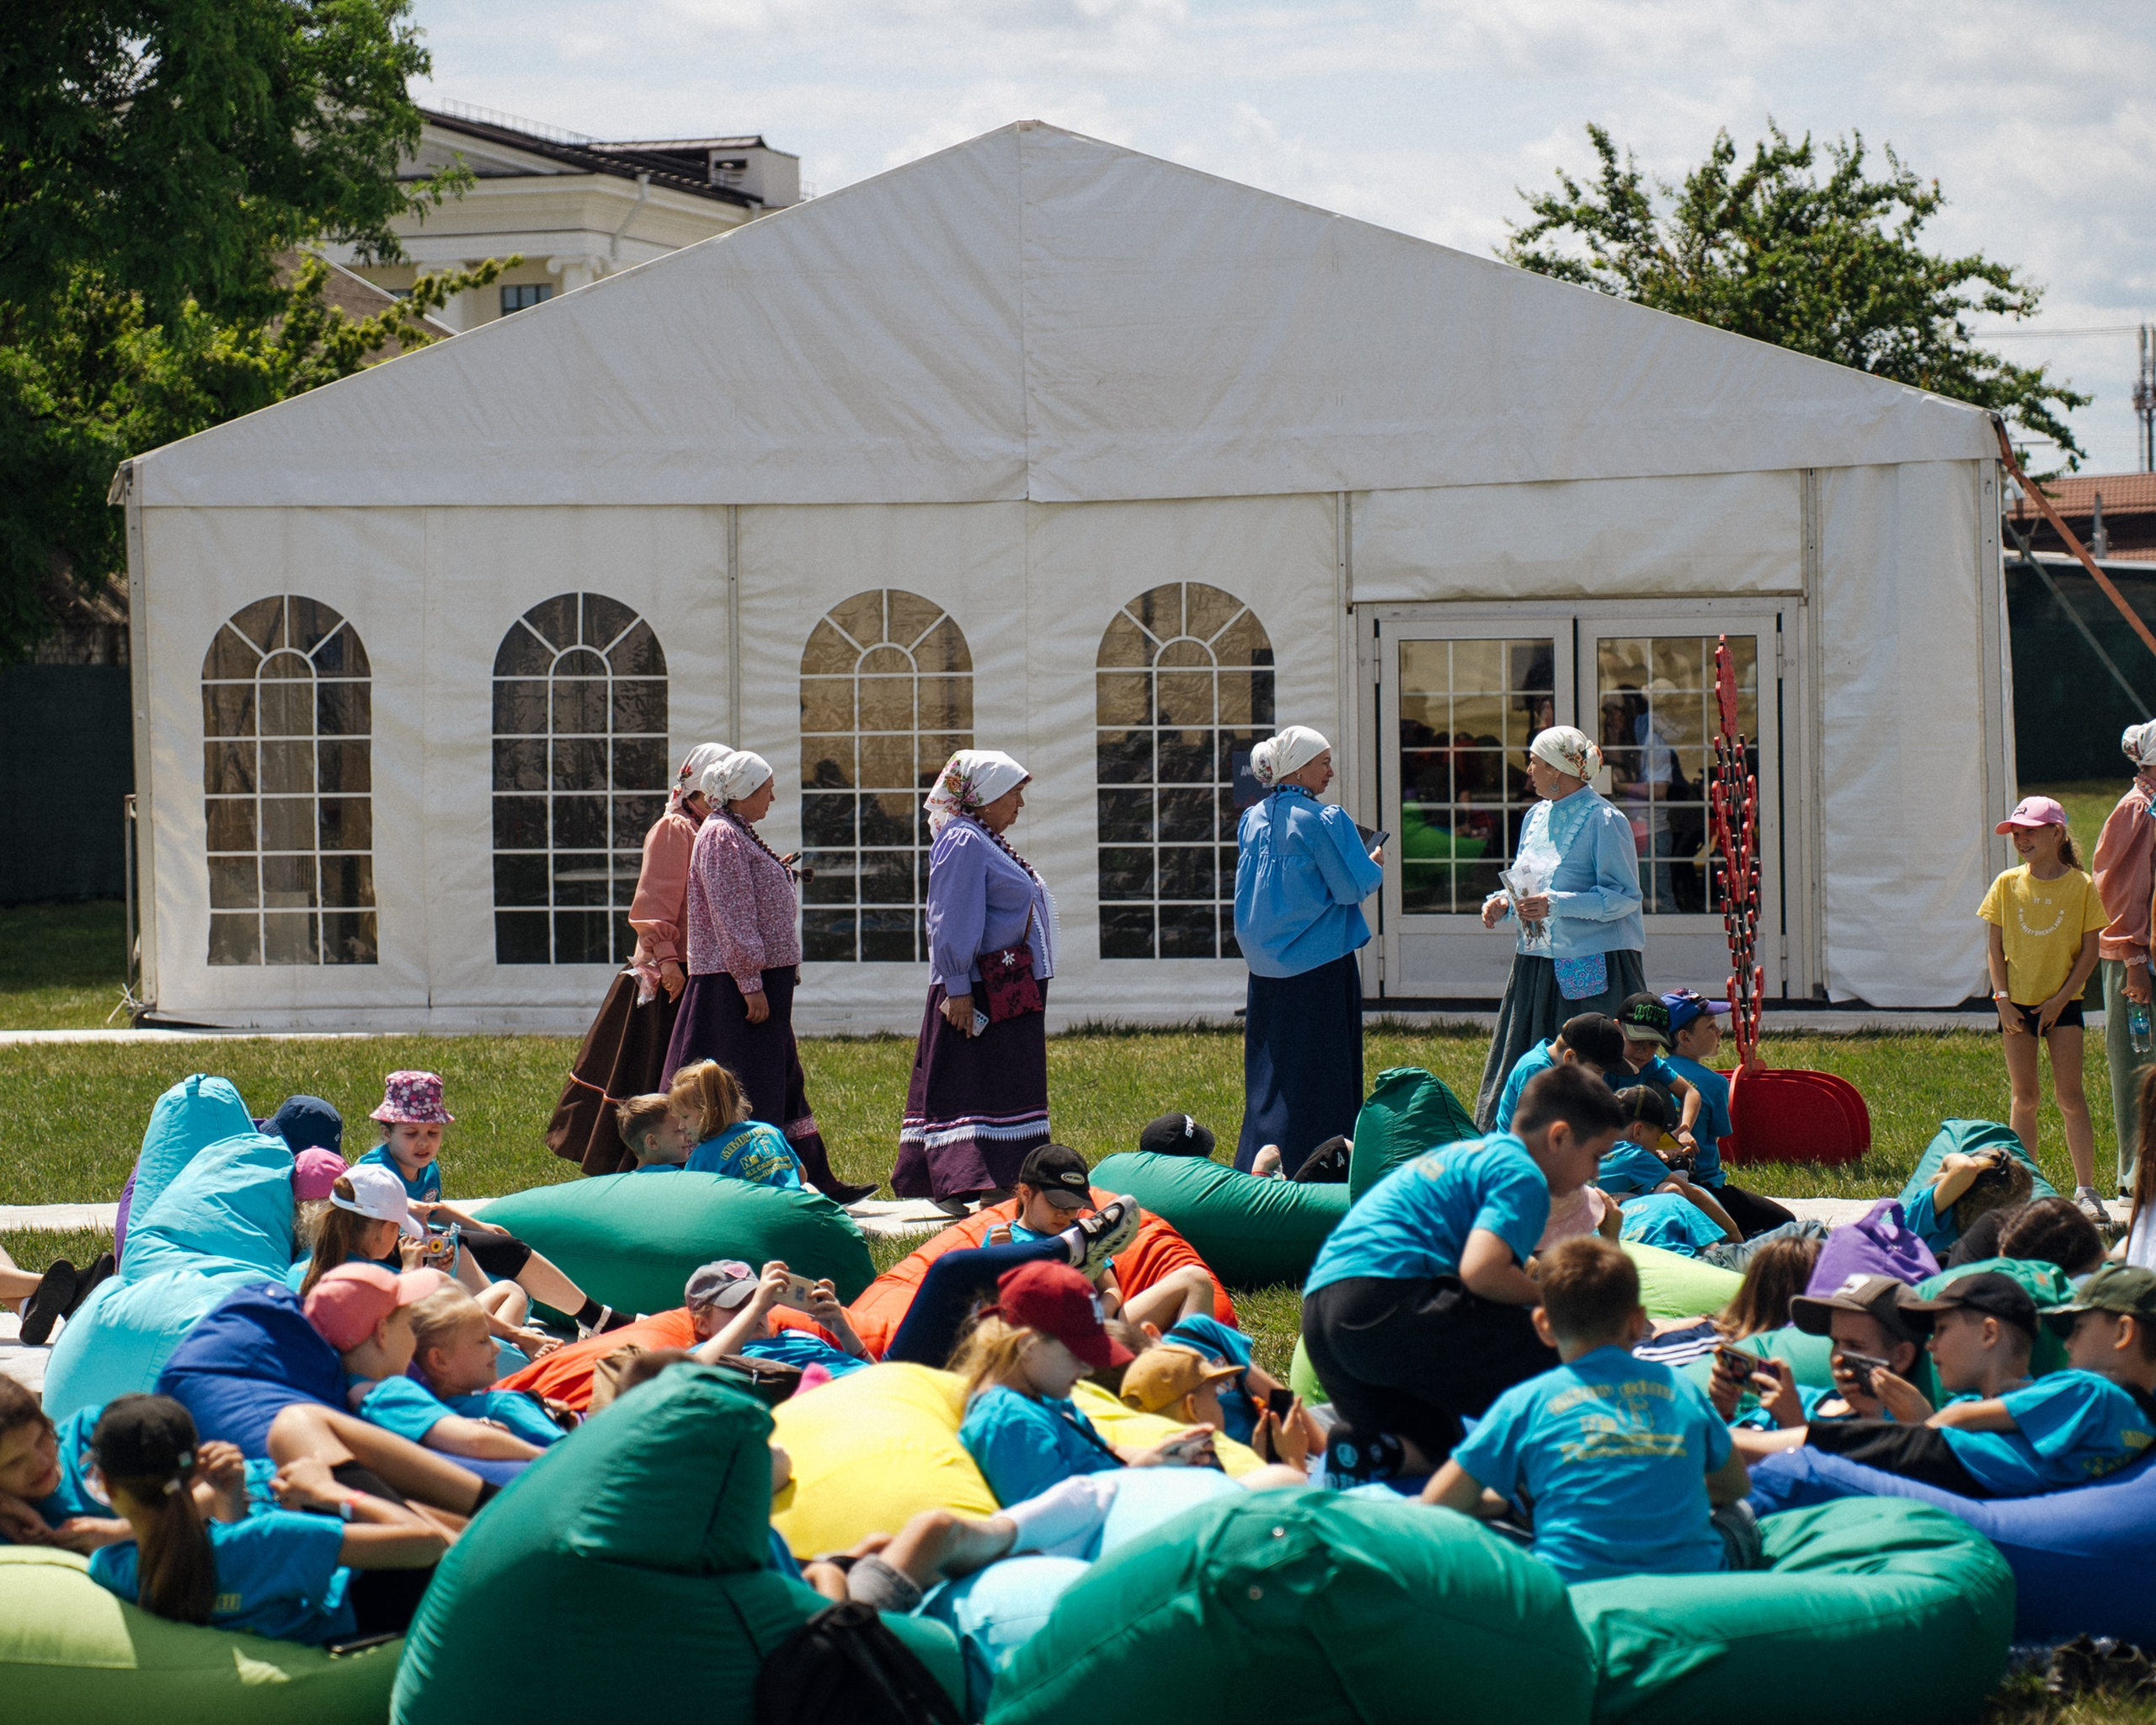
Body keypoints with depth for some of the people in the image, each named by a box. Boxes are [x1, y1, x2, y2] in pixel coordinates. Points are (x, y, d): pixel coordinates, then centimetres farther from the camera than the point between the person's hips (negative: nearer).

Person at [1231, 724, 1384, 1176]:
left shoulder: (1251, 820, 8)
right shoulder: (1323, 820, -14)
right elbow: (1353, 887, -15)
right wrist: (1375, 865, 6)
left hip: (1265, 966, 7)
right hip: (1319, 965, -7)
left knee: (1269, 1070, 12)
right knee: (1318, 1071, -1)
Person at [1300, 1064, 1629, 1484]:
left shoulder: (1465, 1156, 29)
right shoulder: (1522, 1175, -1)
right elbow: (1481, 1271, -16)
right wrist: (1550, 1299, 1)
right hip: (1389, 1300, -10)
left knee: (1428, 1449, 23)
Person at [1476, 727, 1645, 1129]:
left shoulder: (1604, 821, -11)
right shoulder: (1536, 817, 13)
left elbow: (1625, 897, -14)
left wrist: (1555, 905, -22)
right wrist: (1502, 902, 2)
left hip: (1595, 966, -8)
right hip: (1537, 964, 8)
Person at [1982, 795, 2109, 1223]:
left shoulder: (2081, 886, -4)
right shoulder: (2008, 884, 2)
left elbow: (2089, 950, -3)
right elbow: (1996, 945, 4)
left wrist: (2060, 998, -10)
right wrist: (2002, 998, -6)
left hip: (2061, 1002, -2)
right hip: (2017, 1003, 2)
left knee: (2068, 1094, -5)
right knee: (2025, 1097, 3)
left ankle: (2086, 1188, 1)